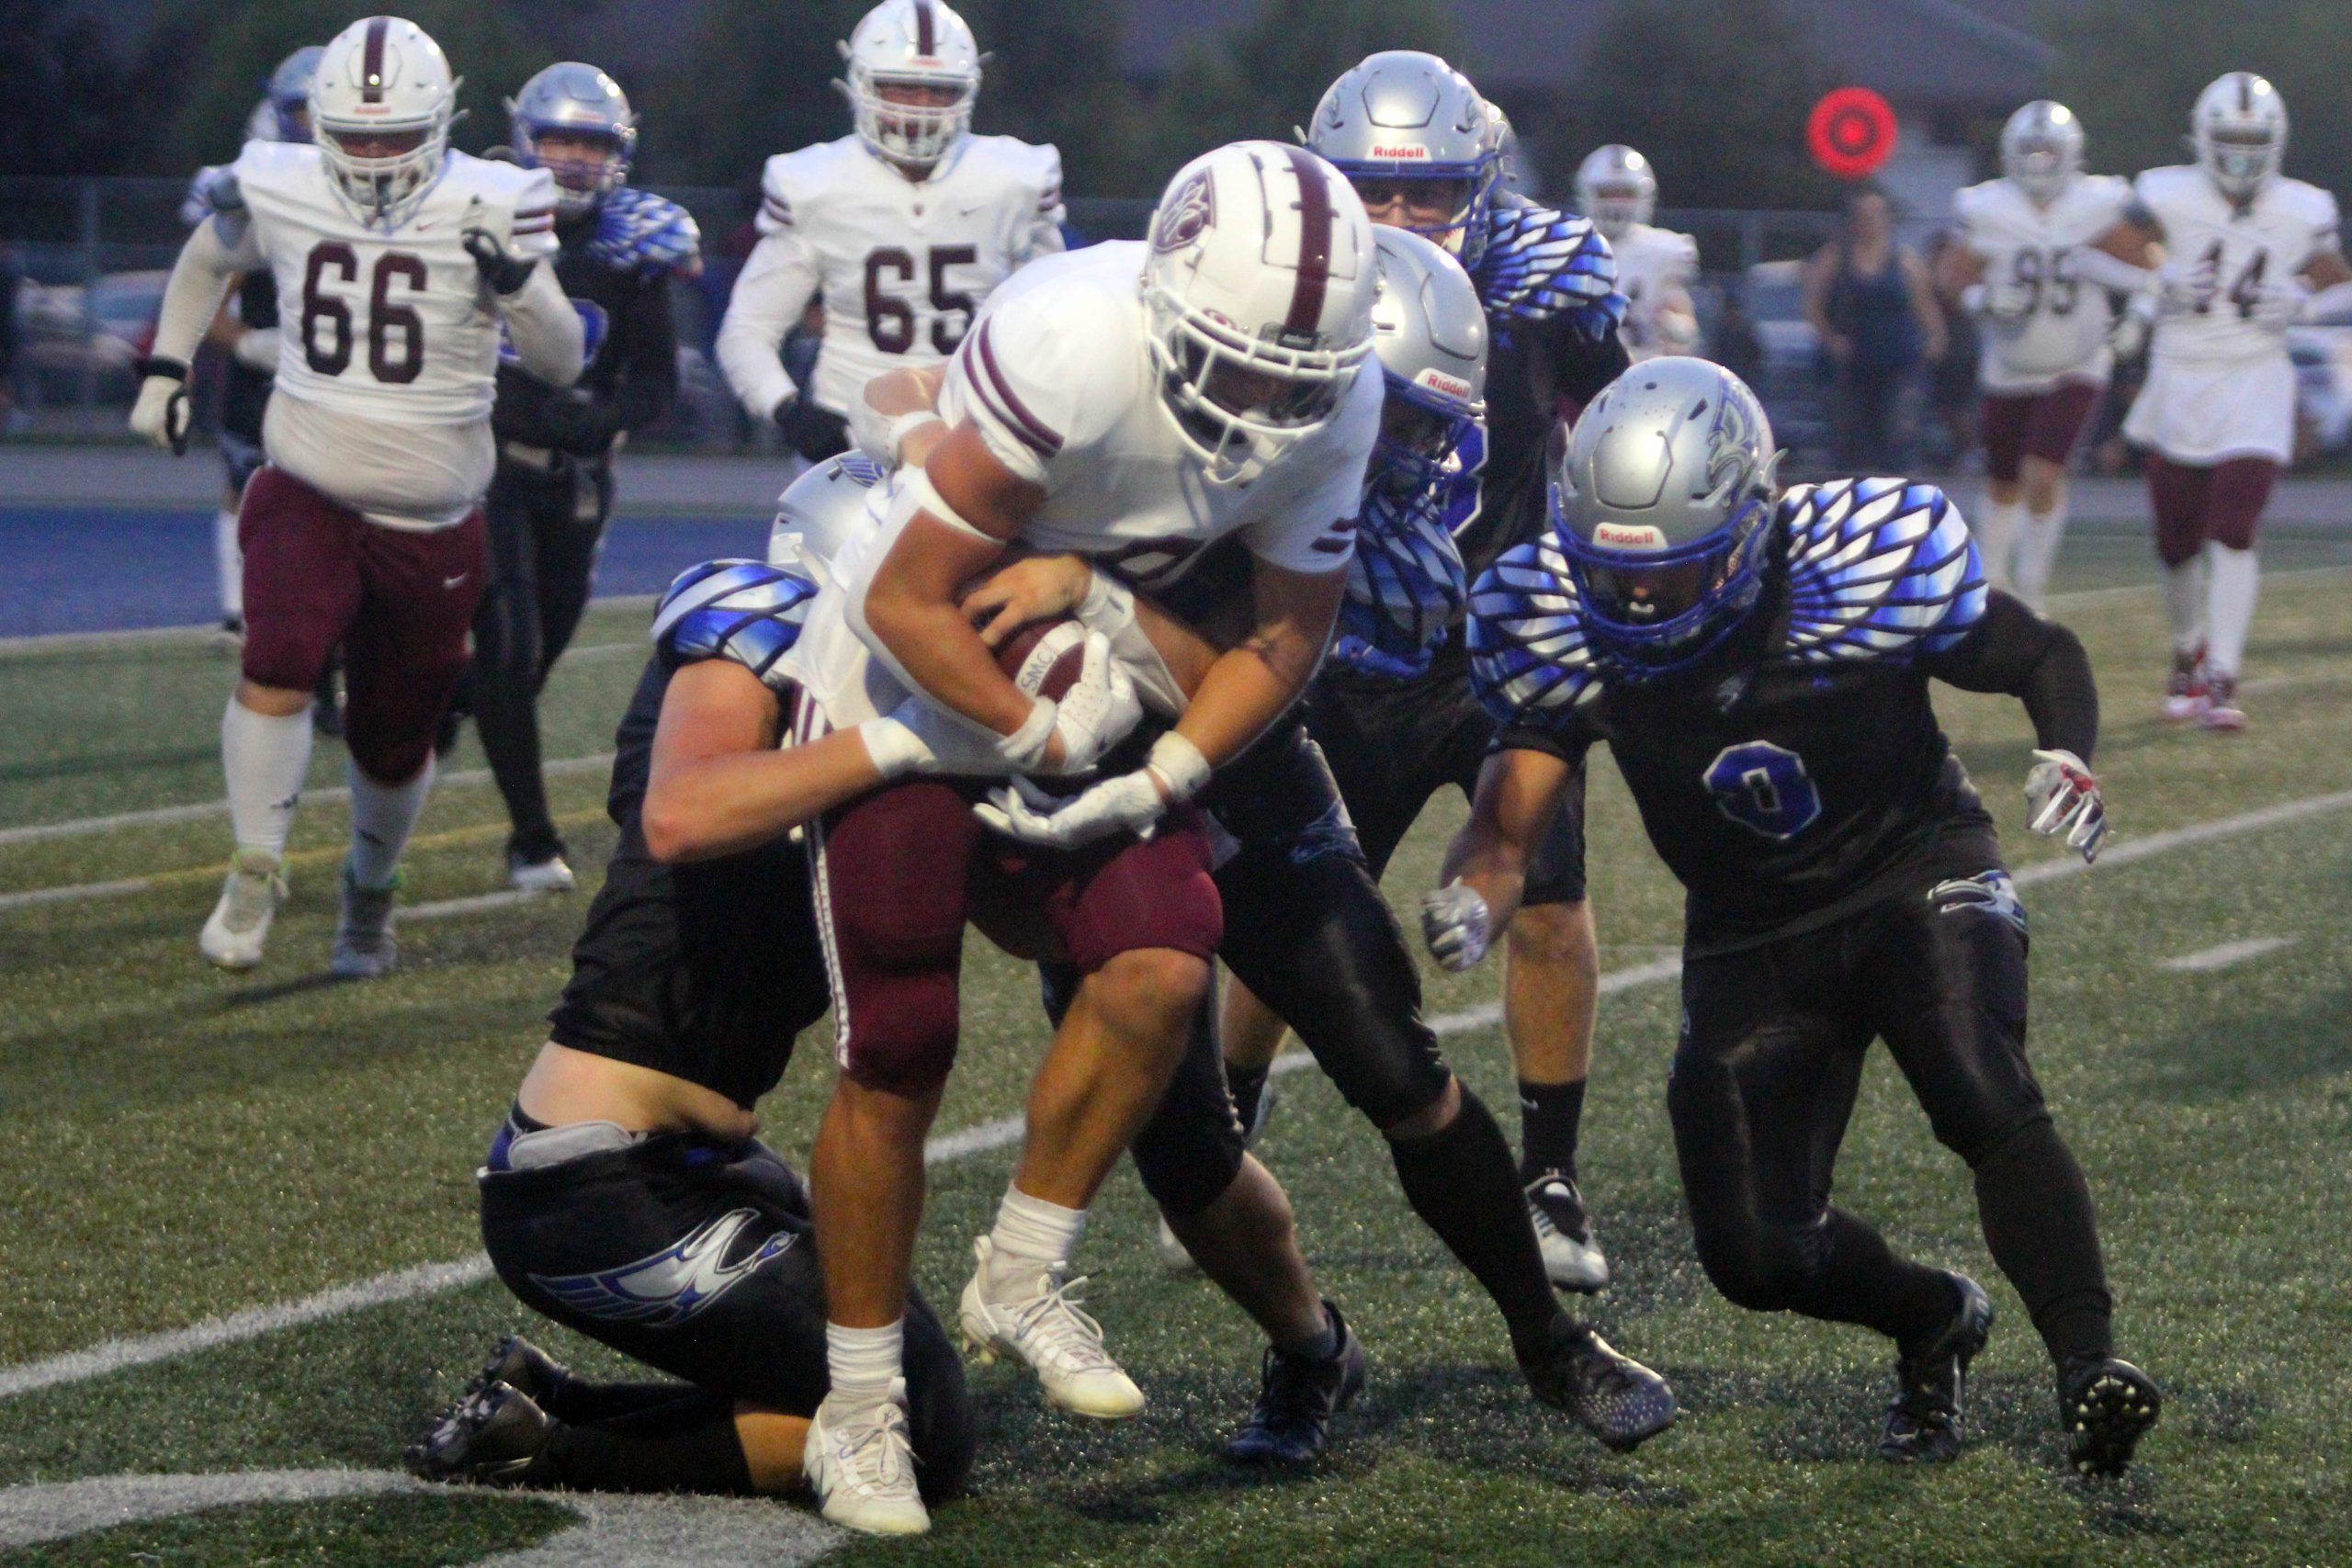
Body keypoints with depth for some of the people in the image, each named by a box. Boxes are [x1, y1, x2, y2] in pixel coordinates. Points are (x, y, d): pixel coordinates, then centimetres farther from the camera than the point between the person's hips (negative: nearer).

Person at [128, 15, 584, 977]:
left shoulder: (487, 209, -11)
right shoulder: (278, 192, -5)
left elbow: (561, 365, -11)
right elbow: (208, 258, 19)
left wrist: (518, 284, -29)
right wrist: (164, 366, 14)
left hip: (432, 526, 0)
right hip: (306, 497, 0)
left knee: (395, 742, 12)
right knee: (279, 668, -28)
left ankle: (370, 891, 41)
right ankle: (255, 874, -12)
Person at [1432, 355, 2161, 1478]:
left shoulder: (1866, 565, -24)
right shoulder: (1562, 624, -17)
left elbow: (2043, 656, -8)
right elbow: (1511, 819, -10)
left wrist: (2066, 757, -28)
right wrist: (1469, 900, -33)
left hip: (1917, 875, -3)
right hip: (1750, 940, 3)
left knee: (1985, 1102, -32)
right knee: (1755, 1255, -5)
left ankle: (2088, 1363, -27)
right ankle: (1935, 1322, 25)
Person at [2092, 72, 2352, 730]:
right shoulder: (2170, 198, -6)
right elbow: (2098, 254, 0)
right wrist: (2159, 282, -16)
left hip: (2255, 386, -1)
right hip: (2179, 381, 1)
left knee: (2233, 535, -15)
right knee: (2178, 544, 9)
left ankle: (2221, 680, -13)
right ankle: (2189, 651, 36)